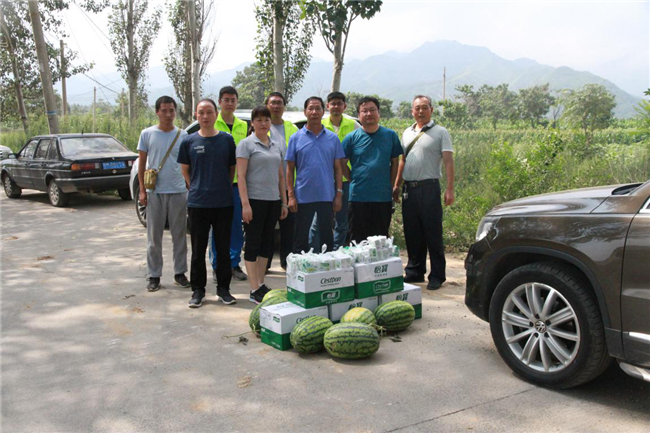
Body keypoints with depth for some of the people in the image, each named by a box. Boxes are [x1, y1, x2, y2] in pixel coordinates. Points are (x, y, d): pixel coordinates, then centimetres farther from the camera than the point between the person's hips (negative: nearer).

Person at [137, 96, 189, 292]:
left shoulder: (183, 135, 5)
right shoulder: (147, 134, 3)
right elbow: (142, 163, 6)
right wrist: (142, 190, -1)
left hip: (178, 191, 1)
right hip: (155, 192, -1)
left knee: (179, 235, 8)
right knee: (154, 236, 5)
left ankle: (179, 272, 19)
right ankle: (154, 276, 14)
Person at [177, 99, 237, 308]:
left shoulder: (227, 140, 3)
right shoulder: (189, 141, 3)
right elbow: (185, 170, 12)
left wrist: (222, 188, 6)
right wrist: (197, 189, 7)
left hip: (223, 203, 0)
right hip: (197, 203, 0)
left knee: (223, 248, 7)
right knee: (198, 249, 7)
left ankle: (223, 288, 20)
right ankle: (198, 290, 18)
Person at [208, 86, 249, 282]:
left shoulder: (244, 126, 12)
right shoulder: (211, 124, 0)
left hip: (237, 182, 4)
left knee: (237, 227, 8)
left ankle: (234, 263, 19)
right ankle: (217, 266, 12)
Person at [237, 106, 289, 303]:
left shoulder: (277, 146, 15)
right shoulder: (246, 144, -4)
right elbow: (241, 176, -10)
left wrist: (284, 202, 13)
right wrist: (245, 204, -17)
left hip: (273, 201, 6)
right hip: (255, 200, -6)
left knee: (267, 243, 10)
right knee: (253, 243, -1)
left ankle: (261, 284, 20)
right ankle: (255, 290, 4)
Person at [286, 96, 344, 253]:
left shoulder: (333, 138, 5)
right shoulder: (296, 138, 2)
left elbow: (337, 168, 6)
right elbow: (290, 169, 2)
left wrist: (339, 194, -1)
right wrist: (291, 196, -5)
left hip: (327, 196, 1)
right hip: (303, 197, -1)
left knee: (327, 237, 10)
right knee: (301, 238, 8)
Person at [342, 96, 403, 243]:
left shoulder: (390, 135, 6)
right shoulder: (352, 138, 1)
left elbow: (395, 162, 12)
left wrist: (390, 186, 5)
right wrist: (355, 181, 0)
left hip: (383, 197, 1)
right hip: (358, 197, -1)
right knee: (358, 241, 6)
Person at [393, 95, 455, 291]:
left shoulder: (440, 132, 0)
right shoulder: (407, 133, 16)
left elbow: (448, 161, -7)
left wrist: (449, 189, -16)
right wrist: (396, 185, 17)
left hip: (429, 188, -5)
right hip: (409, 188, 5)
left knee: (433, 233, -2)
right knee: (412, 233, 10)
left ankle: (437, 276, 6)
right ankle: (414, 272, 22)